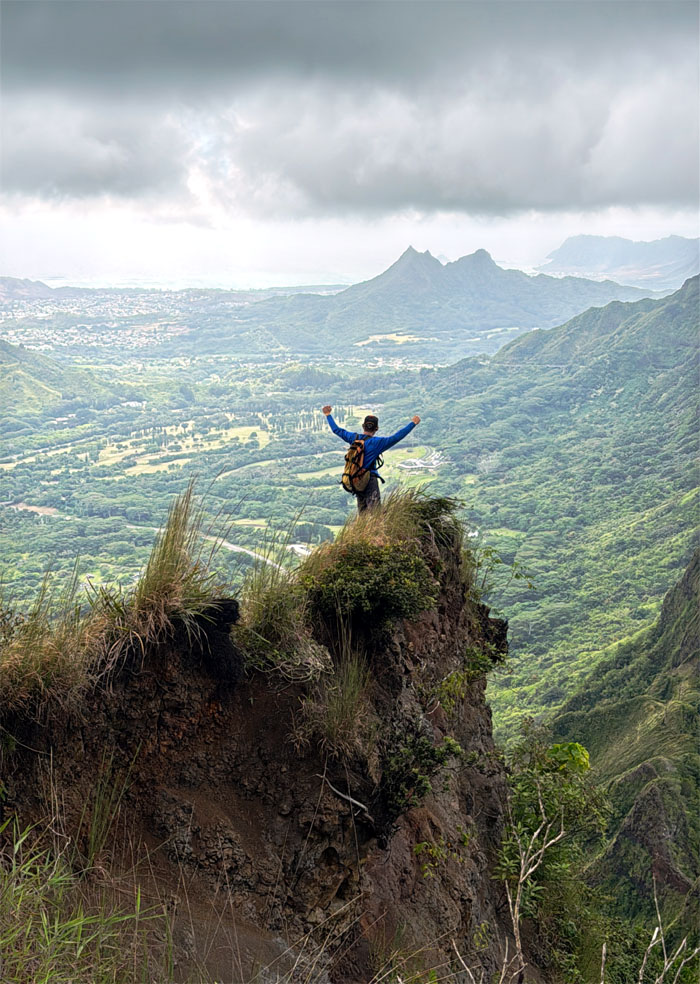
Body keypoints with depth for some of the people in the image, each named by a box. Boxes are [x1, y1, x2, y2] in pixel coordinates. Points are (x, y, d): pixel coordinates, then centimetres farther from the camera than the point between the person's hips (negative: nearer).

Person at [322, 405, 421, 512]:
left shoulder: (354, 438, 1)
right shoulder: (377, 442, -14)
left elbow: (336, 429, 13)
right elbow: (397, 437, -17)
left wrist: (328, 415, 27)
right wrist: (413, 423, -11)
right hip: (370, 479, -6)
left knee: (362, 511, 17)